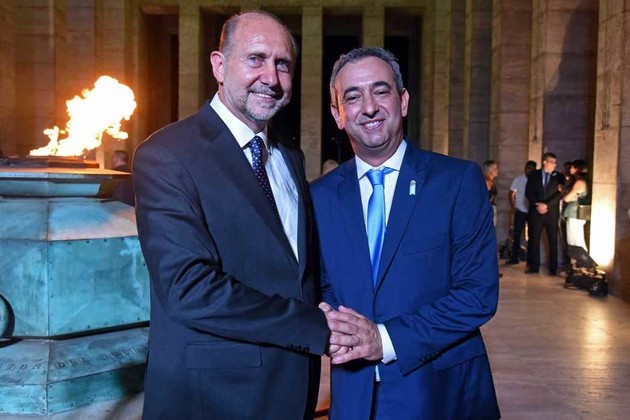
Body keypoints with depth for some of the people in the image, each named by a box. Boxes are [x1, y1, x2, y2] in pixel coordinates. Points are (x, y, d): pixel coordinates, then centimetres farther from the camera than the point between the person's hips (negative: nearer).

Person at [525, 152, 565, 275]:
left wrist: (546, 205, -15)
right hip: (536, 212, 1)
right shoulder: (533, 175, 7)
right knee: (534, 240, 2)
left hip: (552, 213, 0)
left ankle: (553, 269, 8)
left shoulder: (559, 177, 5)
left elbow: (559, 194, -5)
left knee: (553, 241, 2)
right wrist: (537, 204, -13)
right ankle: (534, 267, 9)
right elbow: (528, 193, 1)